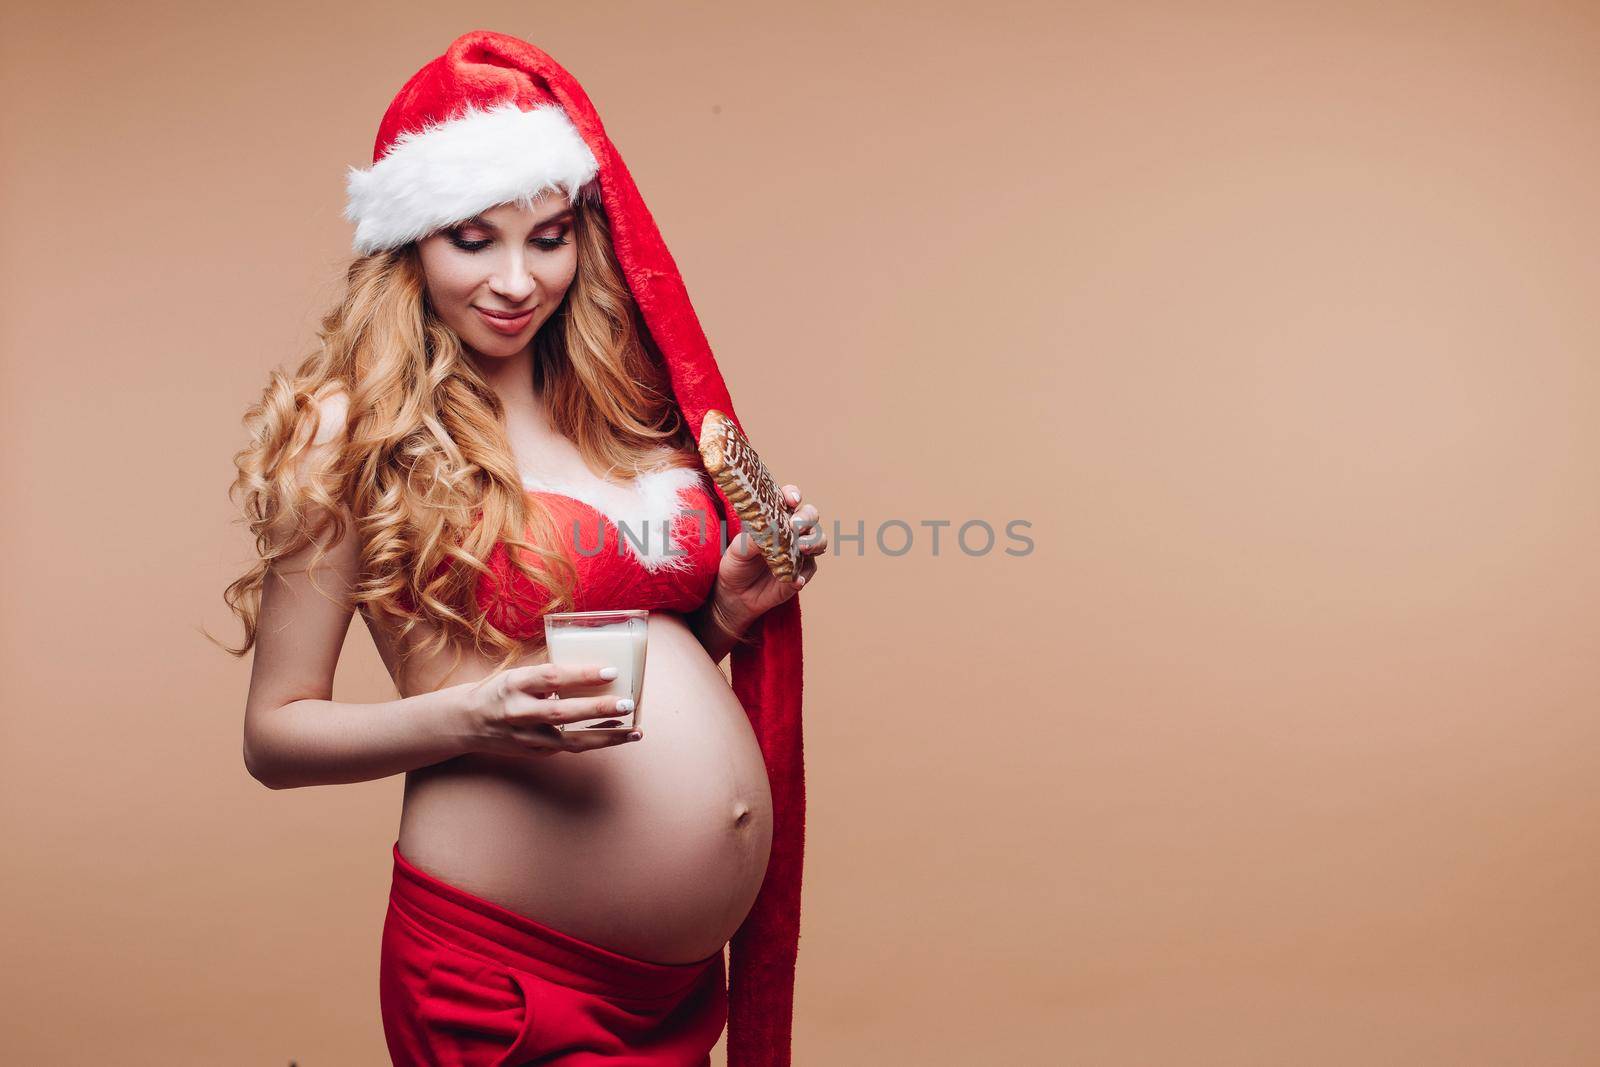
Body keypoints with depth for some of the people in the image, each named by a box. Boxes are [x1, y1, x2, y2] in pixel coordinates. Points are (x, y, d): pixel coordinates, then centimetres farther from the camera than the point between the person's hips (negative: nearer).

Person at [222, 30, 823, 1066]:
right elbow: (273, 733, -5)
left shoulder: (623, 407, 6)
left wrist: (729, 609, -3)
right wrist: (469, 717, -20)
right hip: (505, 976, -5)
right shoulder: (352, 430, -7)